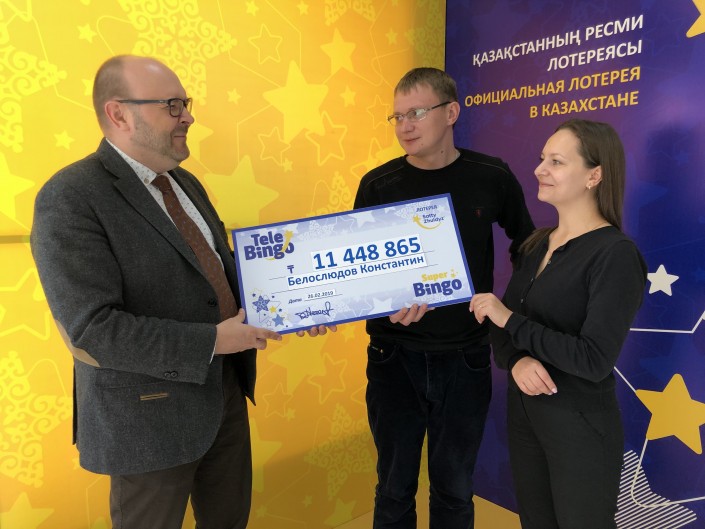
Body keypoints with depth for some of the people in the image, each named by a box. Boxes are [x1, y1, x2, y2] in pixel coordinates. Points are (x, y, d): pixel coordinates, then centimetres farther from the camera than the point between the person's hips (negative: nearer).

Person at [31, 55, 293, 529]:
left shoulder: (185, 183, 8)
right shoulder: (70, 199, -18)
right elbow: (91, 329, -24)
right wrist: (211, 341, -25)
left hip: (225, 390, 7)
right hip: (152, 412, -7)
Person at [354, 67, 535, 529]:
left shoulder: (492, 178, -4)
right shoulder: (377, 186, -4)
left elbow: (528, 247, 11)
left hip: (465, 360, 0)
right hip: (394, 358, 0)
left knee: (454, 490, 18)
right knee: (395, 490, 15)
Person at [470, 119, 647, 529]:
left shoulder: (616, 254, -18)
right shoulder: (537, 243, 4)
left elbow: (594, 360, -24)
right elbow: (503, 325, 5)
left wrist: (509, 319, -21)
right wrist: (516, 360, -17)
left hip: (580, 423, -6)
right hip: (523, 410, 7)